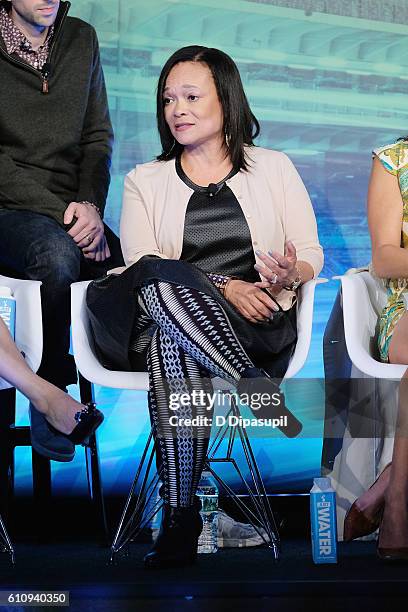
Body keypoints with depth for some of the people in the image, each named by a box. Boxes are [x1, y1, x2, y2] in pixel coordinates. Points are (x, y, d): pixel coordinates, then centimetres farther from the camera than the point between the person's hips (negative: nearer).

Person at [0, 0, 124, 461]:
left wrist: (90, 204, -7)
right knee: (58, 253, -37)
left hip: (73, 212, 4)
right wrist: (60, 213, -20)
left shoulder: (81, 39, 11)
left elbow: (98, 137, 12)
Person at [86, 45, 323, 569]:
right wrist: (222, 286, -16)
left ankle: (181, 516, -36)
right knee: (161, 281, -37)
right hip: (157, 321, 1)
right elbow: (142, 264, 1)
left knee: (172, 345, -37)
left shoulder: (274, 168, 19)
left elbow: (312, 255, 11)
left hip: (255, 325, -1)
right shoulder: (145, 181, 19)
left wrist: (290, 273, -15)